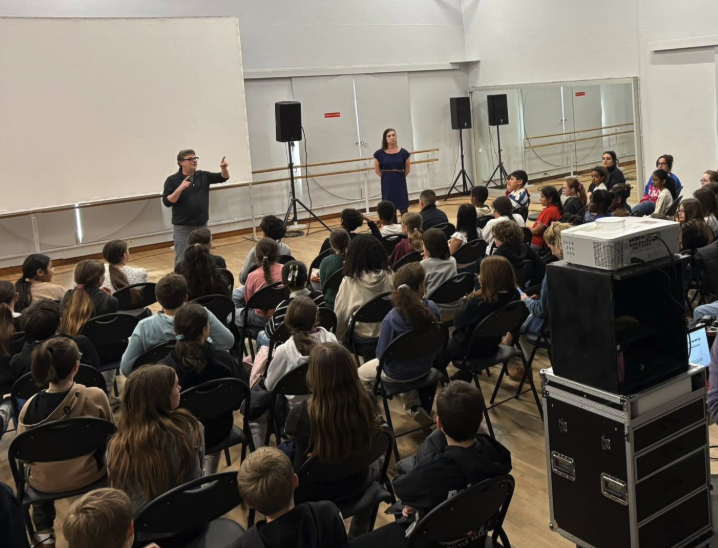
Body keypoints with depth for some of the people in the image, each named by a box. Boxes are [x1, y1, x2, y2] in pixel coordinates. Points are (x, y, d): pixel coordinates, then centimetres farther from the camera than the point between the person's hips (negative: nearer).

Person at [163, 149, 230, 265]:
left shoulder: (203, 176, 4)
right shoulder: (172, 180, -7)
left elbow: (223, 177, 2)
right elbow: (167, 202, -13)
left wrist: (223, 168, -19)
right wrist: (180, 188, -24)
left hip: (202, 225, 4)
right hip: (183, 227, -4)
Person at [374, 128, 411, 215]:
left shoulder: (403, 152, -3)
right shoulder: (380, 153, -4)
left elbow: (408, 169, 7)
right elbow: (377, 170, 5)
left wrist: (399, 177, 10)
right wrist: (386, 178, 5)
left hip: (400, 184, 0)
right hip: (387, 185, 0)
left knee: (404, 209, 3)